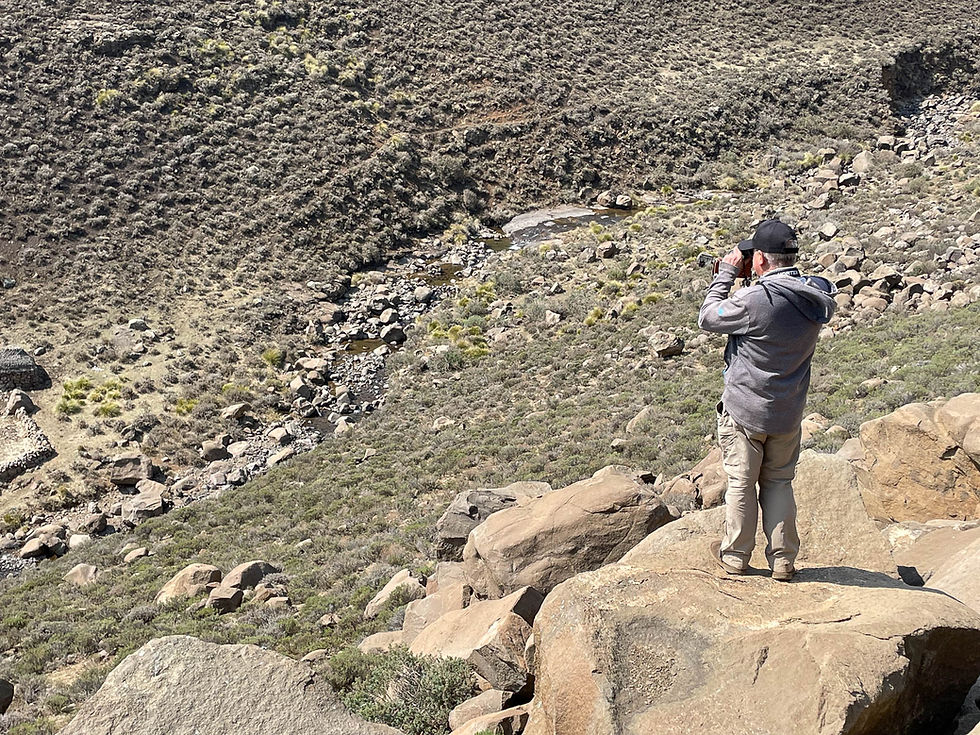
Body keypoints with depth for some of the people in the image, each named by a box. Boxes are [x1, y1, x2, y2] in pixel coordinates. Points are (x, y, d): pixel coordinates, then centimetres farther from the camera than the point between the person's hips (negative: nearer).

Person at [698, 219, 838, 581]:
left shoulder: (755, 300, -25)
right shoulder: (818, 296, -6)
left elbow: (708, 318, -11)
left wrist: (727, 273, -5)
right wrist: (745, 278, 3)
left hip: (745, 410, -5)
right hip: (789, 412, 5)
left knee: (741, 483, 11)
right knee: (779, 482, 18)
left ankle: (735, 554, 24)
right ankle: (783, 559, 23)